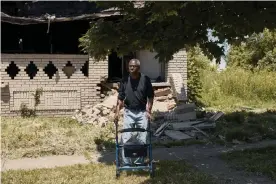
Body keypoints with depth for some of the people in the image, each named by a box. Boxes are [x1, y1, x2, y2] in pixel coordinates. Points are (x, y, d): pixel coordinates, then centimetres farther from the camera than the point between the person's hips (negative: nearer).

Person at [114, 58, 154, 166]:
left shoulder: (145, 79, -4)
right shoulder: (124, 80, 1)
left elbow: (150, 97, -1)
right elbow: (120, 98, 4)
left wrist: (148, 111, -10)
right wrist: (117, 111, -6)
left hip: (142, 112, -1)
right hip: (129, 112, 1)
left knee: (142, 139, 4)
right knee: (126, 138, -1)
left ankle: (140, 162, 17)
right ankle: (126, 163, 9)